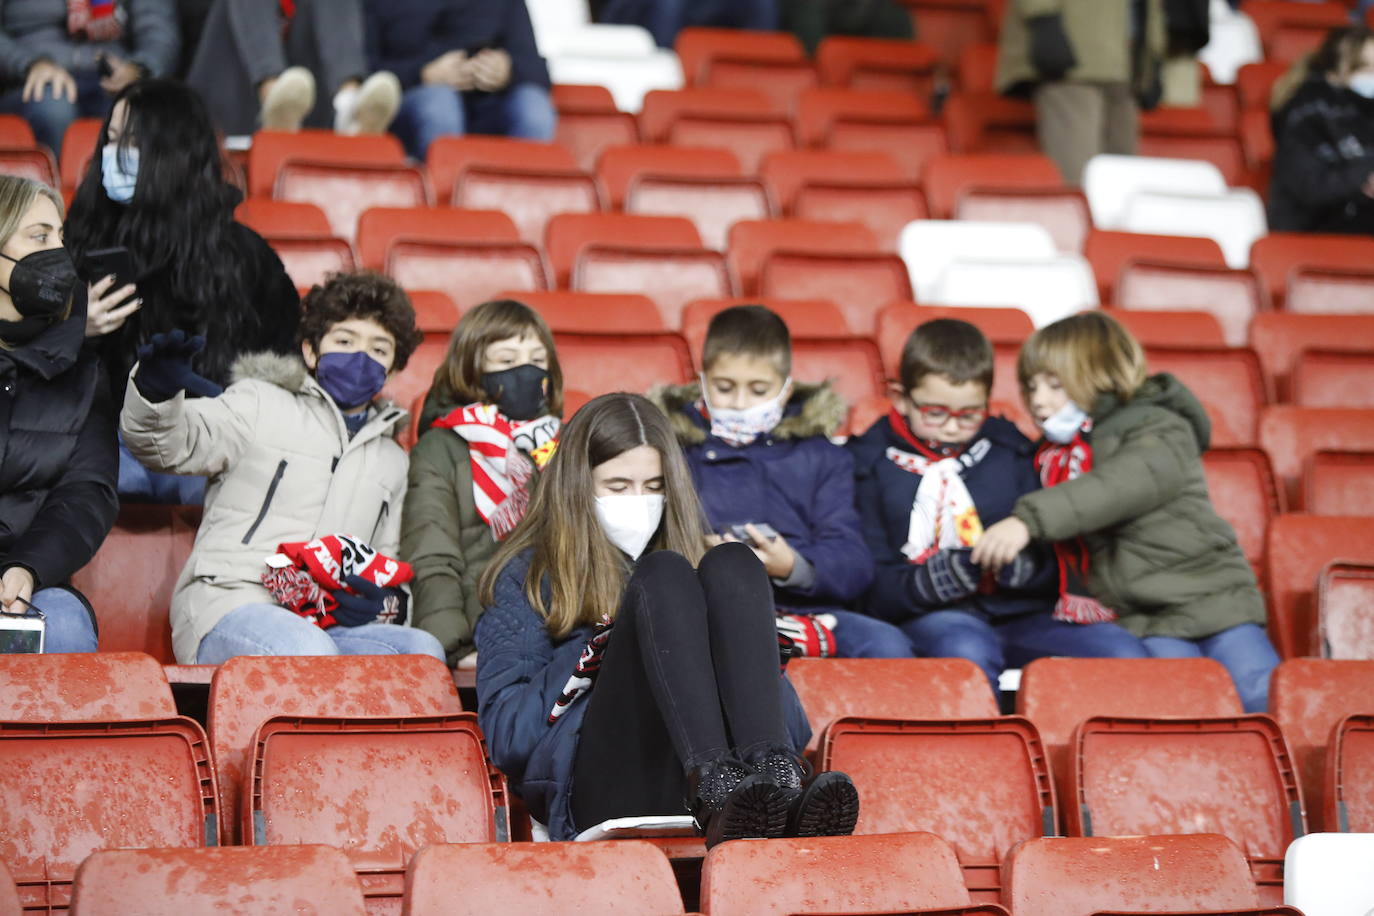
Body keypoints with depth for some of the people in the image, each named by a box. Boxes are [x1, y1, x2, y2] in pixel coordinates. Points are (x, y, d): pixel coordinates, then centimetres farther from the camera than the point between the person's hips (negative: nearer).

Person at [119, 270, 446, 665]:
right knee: (309, 653, -40)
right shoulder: (262, 405, 16)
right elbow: (170, 444, 2)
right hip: (226, 606, -5)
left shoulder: (391, 460, 31)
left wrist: (383, 603, 6)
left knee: (422, 648, -29)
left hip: (326, 625, 5)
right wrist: (156, 392, -23)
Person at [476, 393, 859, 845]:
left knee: (732, 564, -15)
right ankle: (716, 790, -48)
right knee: (662, 575, -20)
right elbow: (505, 735, 6)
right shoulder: (527, 577, 21)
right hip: (605, 791, -3)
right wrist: (593, 654, -4)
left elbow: (794, 726, 21)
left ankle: (775, 778, -43)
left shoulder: (692, 558, 29)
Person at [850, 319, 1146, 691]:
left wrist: (1017, 566, -11)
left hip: (1020, 614, 4)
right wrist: (939, 579, -18)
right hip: (930, 619, -4)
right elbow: (871, 590, 0)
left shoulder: (1011, 452, 14)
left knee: (1125, 654, -21)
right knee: (966, 653, -39)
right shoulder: (871, 463, 5)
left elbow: (1055, 566, 13)